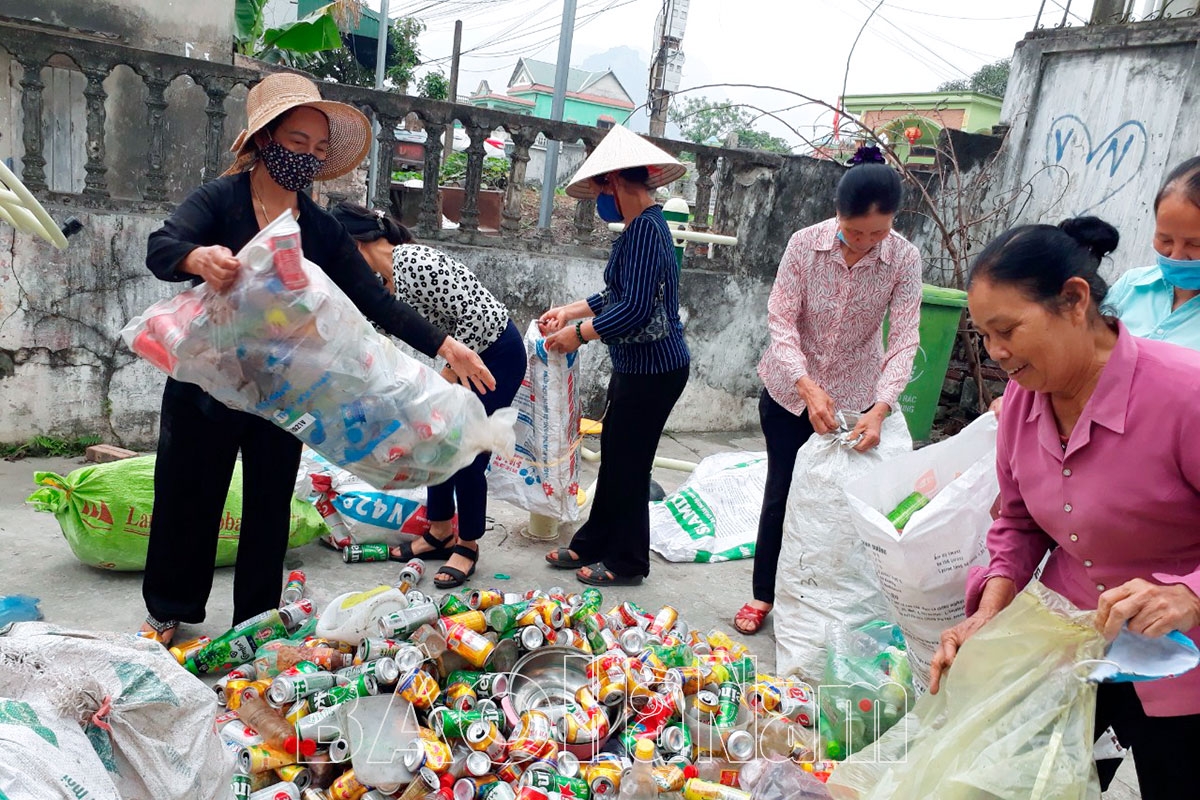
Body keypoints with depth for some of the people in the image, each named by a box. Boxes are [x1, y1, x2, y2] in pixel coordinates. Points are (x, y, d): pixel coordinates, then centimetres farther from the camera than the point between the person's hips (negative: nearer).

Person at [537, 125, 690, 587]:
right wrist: (571, 311, 15)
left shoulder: (646, 229, -20)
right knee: (614, 453, 17)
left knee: (629, 463, 3)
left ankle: (627, 563, 20)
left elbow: (634, 308, -26)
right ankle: (593, 544, 31)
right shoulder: (643, 226, 12)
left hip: (653, 369, -10)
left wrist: (580, 334, -16)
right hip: (637, 364, 10)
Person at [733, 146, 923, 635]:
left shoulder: (905, 260, -15)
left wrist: (881, 408, -31)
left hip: (856, 397, 0)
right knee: (781, 492, 8)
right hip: (790, 390, 0)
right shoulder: (805, 244, -16)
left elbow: (904, 341, -17)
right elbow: (780, 321, -17)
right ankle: (763, 594, 25)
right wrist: (808, 388, -30)